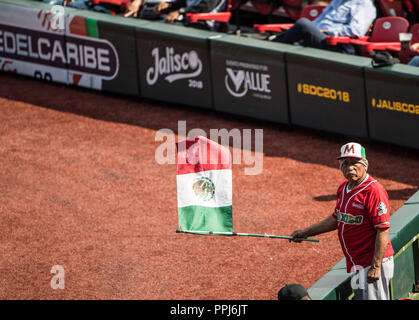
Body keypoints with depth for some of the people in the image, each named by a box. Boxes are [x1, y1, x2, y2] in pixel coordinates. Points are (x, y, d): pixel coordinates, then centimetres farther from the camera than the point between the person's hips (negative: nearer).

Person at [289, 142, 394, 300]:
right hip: (357, 266, 9)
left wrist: (376, 267, -24)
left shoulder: (374, 191, -17)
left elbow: (383, 230, -21)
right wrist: (306, 232, 26)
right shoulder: (344, 188, 11)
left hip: (373, 263, -9)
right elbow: (336, 219, 27)